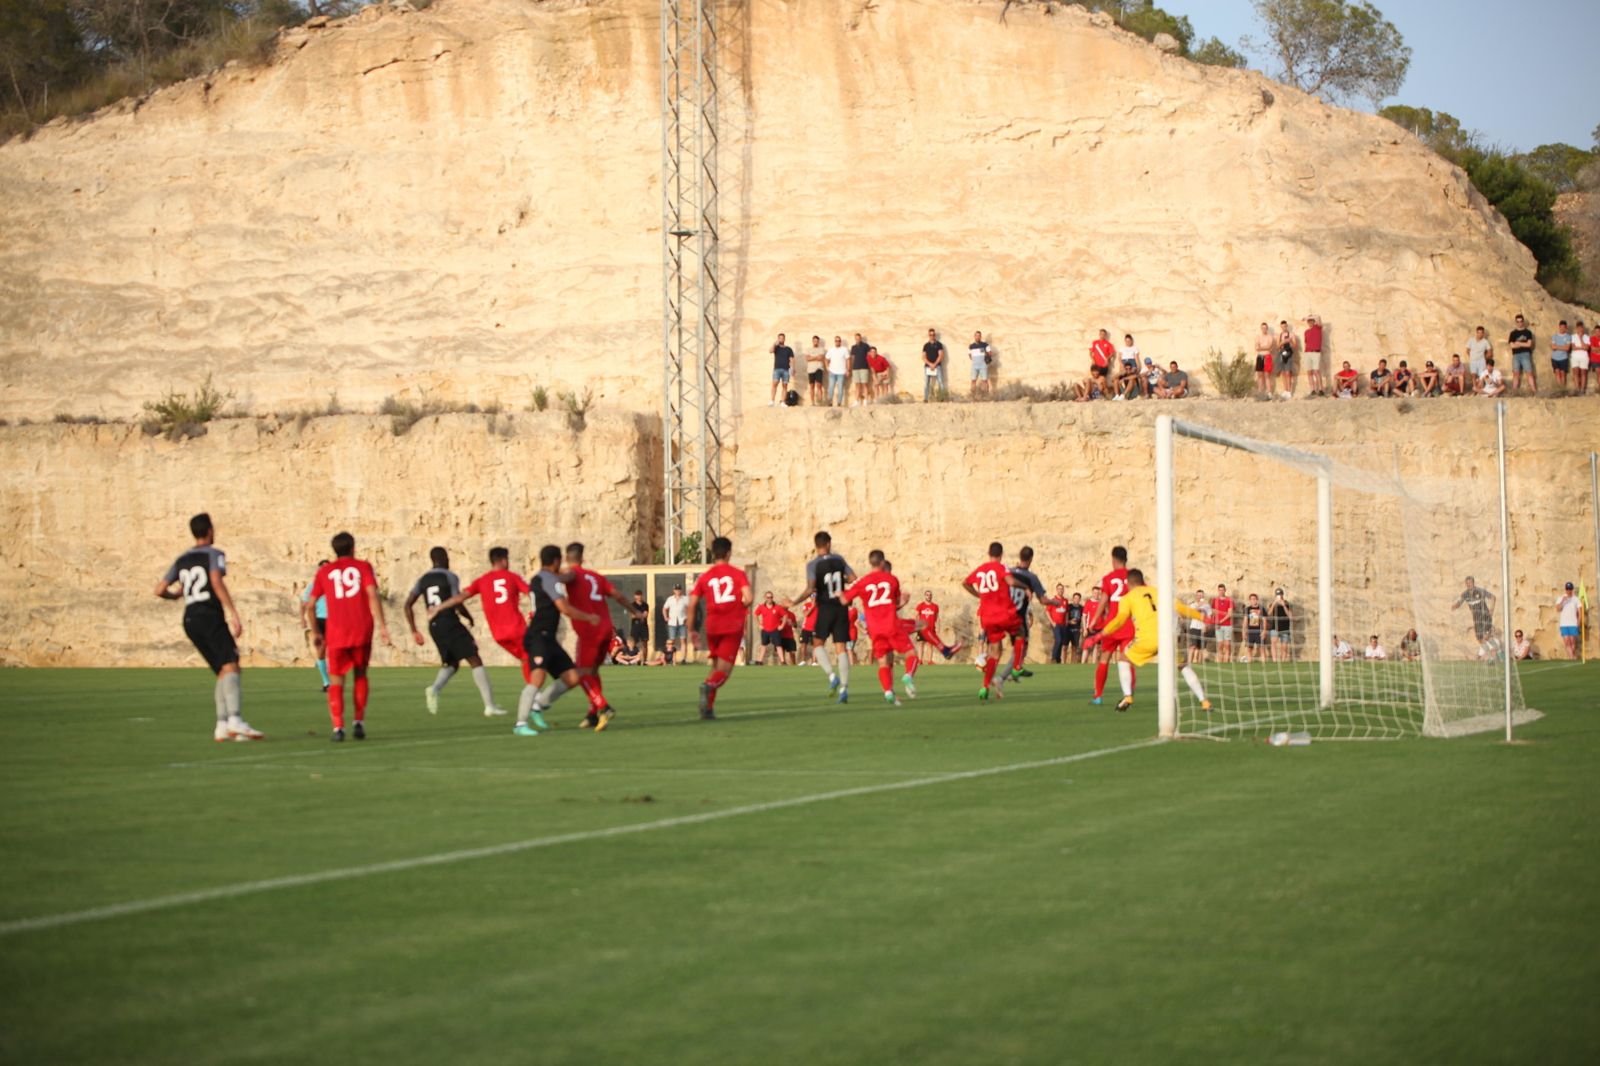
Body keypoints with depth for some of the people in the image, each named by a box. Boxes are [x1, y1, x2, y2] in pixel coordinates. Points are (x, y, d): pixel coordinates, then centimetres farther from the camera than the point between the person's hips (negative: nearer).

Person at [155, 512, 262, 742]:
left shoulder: (181, 560, 19)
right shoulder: (214, 554, 1)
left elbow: (160, 590, 16)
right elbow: (217, 582, -16)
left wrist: (177, 595, 38)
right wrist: (234, 614, -21)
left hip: (190, 620, 7)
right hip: (210, 616, -7)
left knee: (223, 672, 13)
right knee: (230, 665, -19)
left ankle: (222, 725, 4)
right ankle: (235, 720, -38)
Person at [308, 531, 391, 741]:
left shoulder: (324, 572, 12)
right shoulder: (363, 567, 8)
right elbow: (372, 595, -6)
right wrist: (382, 626, -9)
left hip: (336, 632, 0)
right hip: (362, 629, 0)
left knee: (336, 680, 3)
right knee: (360, 675, 19)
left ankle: (338, 727, -14)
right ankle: (359, 722, 12)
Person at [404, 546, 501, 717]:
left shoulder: (423, 580, 12)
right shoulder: (450, 577, -5)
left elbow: (408, 604, 11)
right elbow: (458, 605, -12)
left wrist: (414, 631, 15)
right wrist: (469, 618, 8)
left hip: (434, 626, 6)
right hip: (450, 623, -6)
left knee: (451, 664, 20)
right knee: (475, 661, -1)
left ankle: (434, 689, -11)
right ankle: (489, 706, -7)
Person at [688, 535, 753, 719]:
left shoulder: (704, 577, 7)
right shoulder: (738, 574, 1)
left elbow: (691, 604, 1)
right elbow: (748, 599, -11)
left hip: (712, 627, 3)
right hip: (733, 627, -3)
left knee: (715, 668, 19)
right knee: (724, 671, -3)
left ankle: (708, 708, 8)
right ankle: (709, 685, -36)